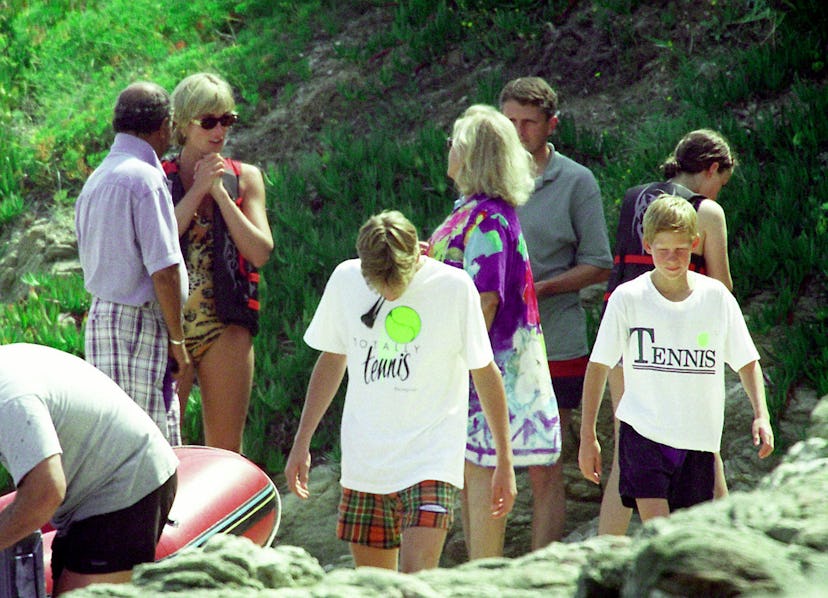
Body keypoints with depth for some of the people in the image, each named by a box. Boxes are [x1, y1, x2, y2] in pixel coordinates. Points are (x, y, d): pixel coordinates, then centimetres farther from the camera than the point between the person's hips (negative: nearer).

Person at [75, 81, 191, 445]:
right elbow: (163, 270, -16)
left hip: (100, 316, 9)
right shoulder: (145, 179, -13)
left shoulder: (96, 179, 15)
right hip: (140, 323, -9)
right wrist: (177, 340, -10)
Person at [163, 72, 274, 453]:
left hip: (227, 327, 2)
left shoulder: (245, 179, 8)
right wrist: (198, 189, -11)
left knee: (227, 449, 5)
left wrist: (221, 193, -7)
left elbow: (260, 252, -3)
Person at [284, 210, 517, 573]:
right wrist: (301, 444, 16)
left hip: (430, 461, -4)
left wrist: (504, 462, 3)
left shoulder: (454, 287, -8)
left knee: (417, 577, -18)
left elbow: (485, 374, 1)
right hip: (364, 462, 4)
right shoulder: (345, 280, 1)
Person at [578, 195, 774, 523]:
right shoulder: (628, 298, -3)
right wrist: (588, 436, 0)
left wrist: (761, 414, -5)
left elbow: (746, 361, 10)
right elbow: (599, 365, 2)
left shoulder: (716, 297, 1)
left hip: (698, 437, 2)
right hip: (643, 431, -2)